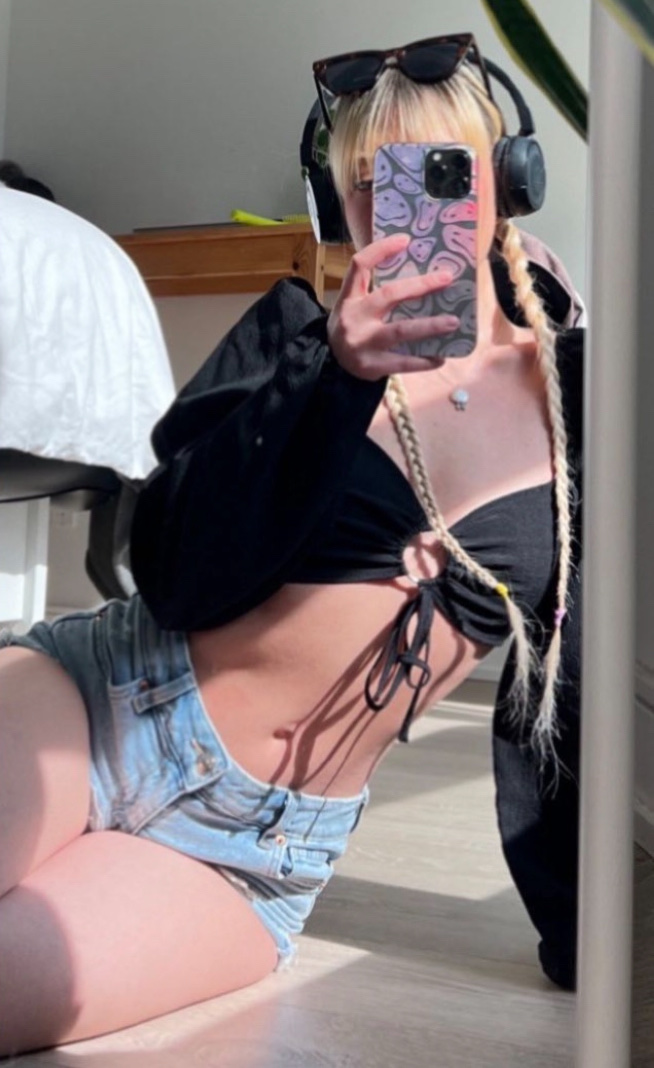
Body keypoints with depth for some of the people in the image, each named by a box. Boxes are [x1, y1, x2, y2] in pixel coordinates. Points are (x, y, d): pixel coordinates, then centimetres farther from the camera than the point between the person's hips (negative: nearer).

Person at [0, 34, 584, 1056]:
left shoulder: (571, 390, 2)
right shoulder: (299, 335, -2)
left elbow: (562, 675, 8)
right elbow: (176, 577, -13)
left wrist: (575, 927, 10)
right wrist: (336, 378, -23)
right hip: (109, 696, 0)